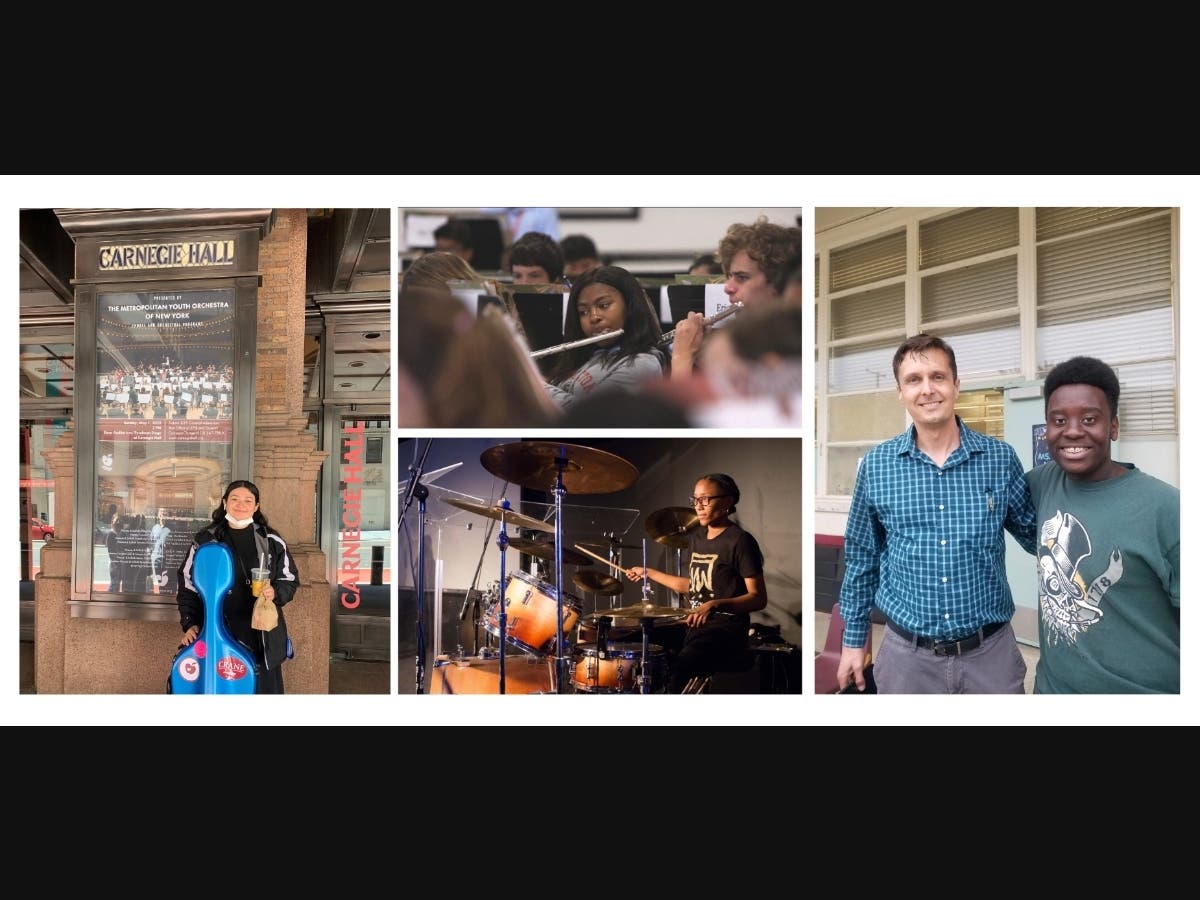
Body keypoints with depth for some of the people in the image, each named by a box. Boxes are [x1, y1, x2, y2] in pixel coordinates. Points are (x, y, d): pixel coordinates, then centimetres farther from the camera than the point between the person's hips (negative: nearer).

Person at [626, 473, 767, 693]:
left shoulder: (740, 541, -10)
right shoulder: (695, 537, 14)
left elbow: (758, 598, -14)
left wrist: (716, 604, -29)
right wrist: (649, 573, 28)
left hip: (726, 629, -8)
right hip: (695, 624, 8)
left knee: (678, 669, -32)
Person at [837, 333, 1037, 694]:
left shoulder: (1001, 458, -2)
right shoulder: (876, 466, -2)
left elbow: (1036, 536, 8)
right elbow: (862, 556, 7)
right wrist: (853, 640, 9)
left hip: (990, 651, 0)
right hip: (906, 654, 0)